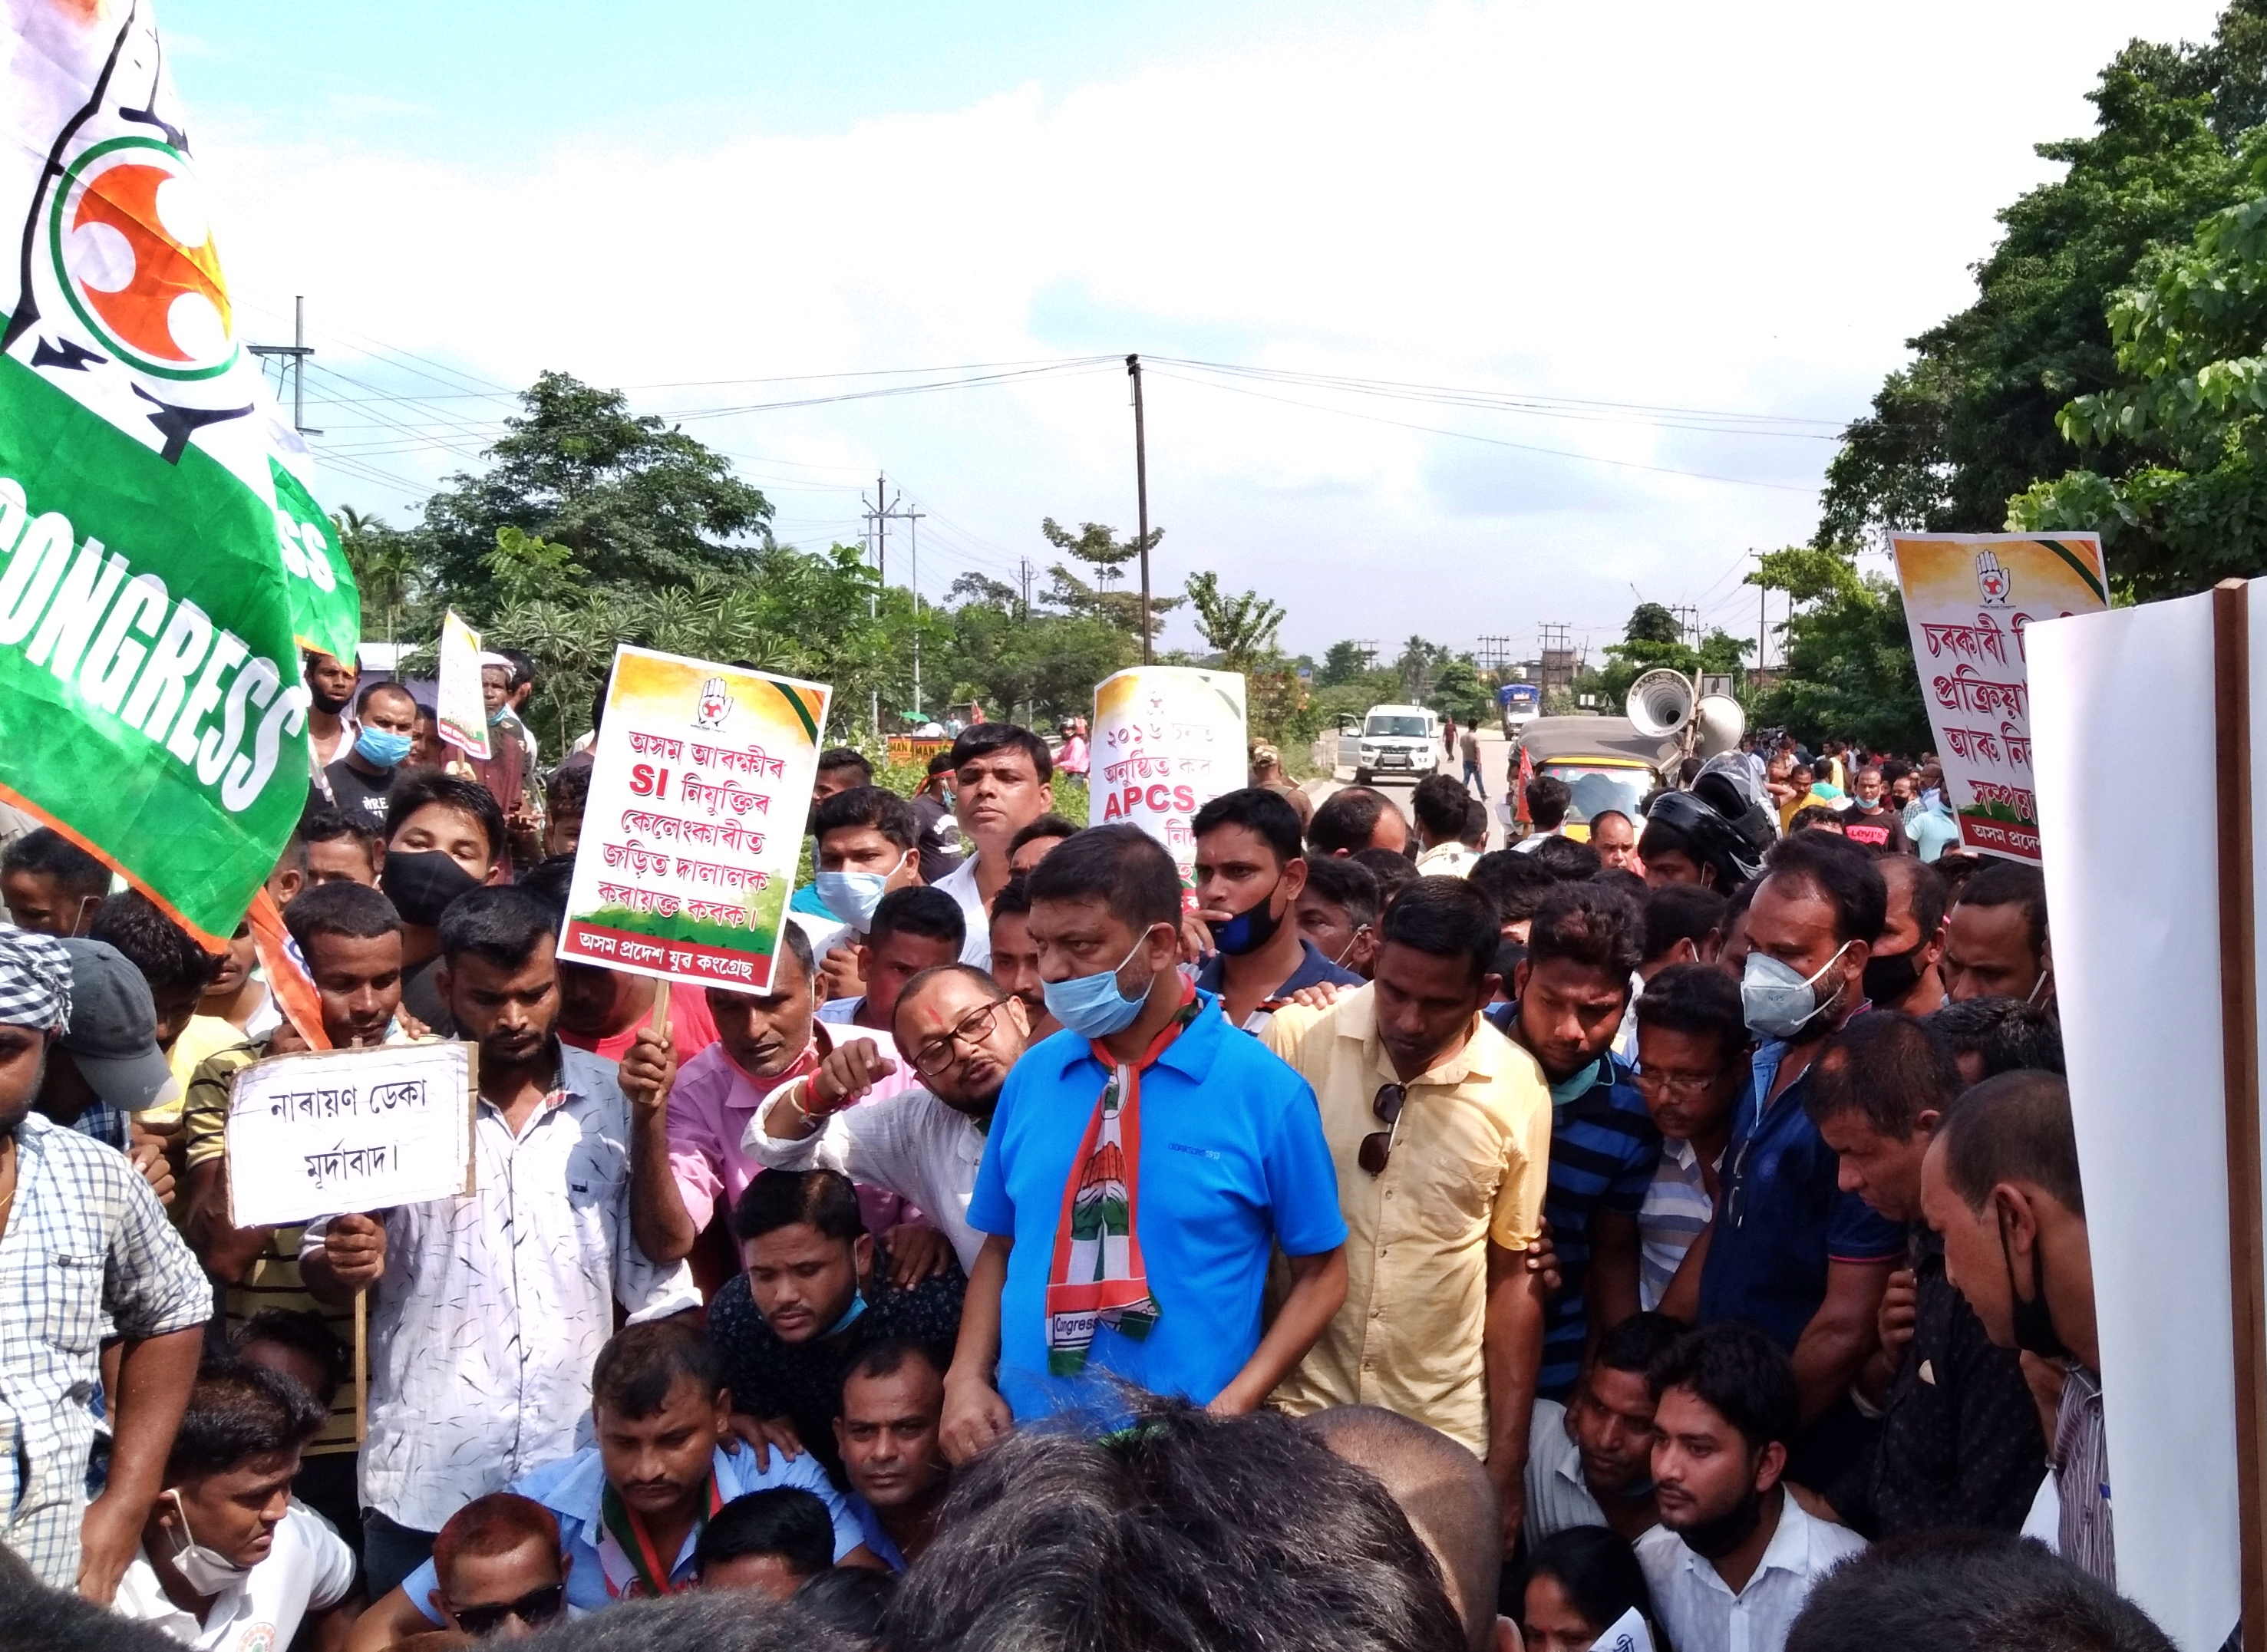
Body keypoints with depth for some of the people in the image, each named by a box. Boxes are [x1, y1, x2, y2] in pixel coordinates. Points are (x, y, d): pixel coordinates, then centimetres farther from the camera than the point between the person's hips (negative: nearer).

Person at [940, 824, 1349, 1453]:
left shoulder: (1263, 1088, -10)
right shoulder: (1031, 1076, 1)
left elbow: (1321, 1274, -3)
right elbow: (1001, 1245, 11)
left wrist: (1230, 1409, -13)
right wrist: (967, 1377, -3)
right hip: (1026, 1431, 4)